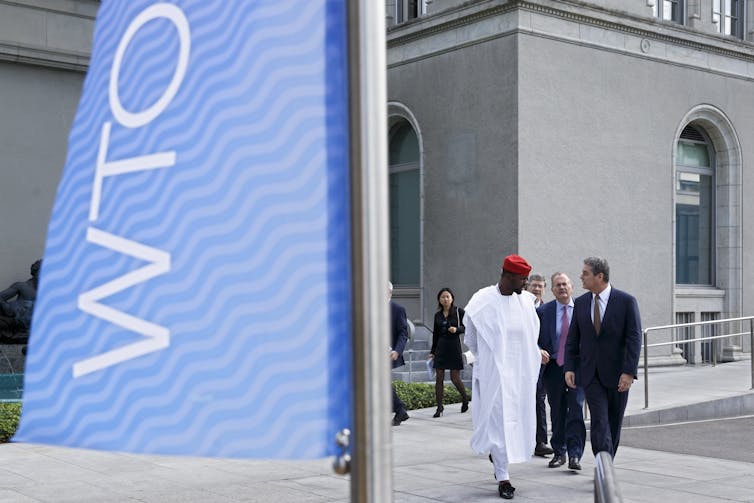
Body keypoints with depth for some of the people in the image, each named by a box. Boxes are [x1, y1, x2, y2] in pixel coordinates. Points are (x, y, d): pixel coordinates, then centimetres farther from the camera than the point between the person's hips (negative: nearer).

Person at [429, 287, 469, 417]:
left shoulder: (459, 312, -3)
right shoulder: (437, 315, 9)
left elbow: (466, 327, -1)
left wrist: (457, 329, -20)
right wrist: (432, 352, 15)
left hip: (454, 346, -4)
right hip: (441, 347, 4)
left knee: (455, 378, -2)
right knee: (439, 378, -1)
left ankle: (465, 399, 25)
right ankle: (439, 407, 4)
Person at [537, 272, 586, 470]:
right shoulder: (543, 311, 2)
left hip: (577, 367, -1)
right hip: (553, 367, 2)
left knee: (576, 410, -9)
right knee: (557, 412, 10)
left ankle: (575, 454, -6)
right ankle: (559, 452, 22)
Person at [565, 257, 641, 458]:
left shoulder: (626, 301, -6)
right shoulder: (580, 303, 5)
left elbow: (634, 339, -9)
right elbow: (572, 339, 9)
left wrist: (629, 372, -16)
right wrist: (569, 367, -2)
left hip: (617, 374, -2)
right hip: (591, 374, 2)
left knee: (614, 424, 9)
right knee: (599, 423, -9)